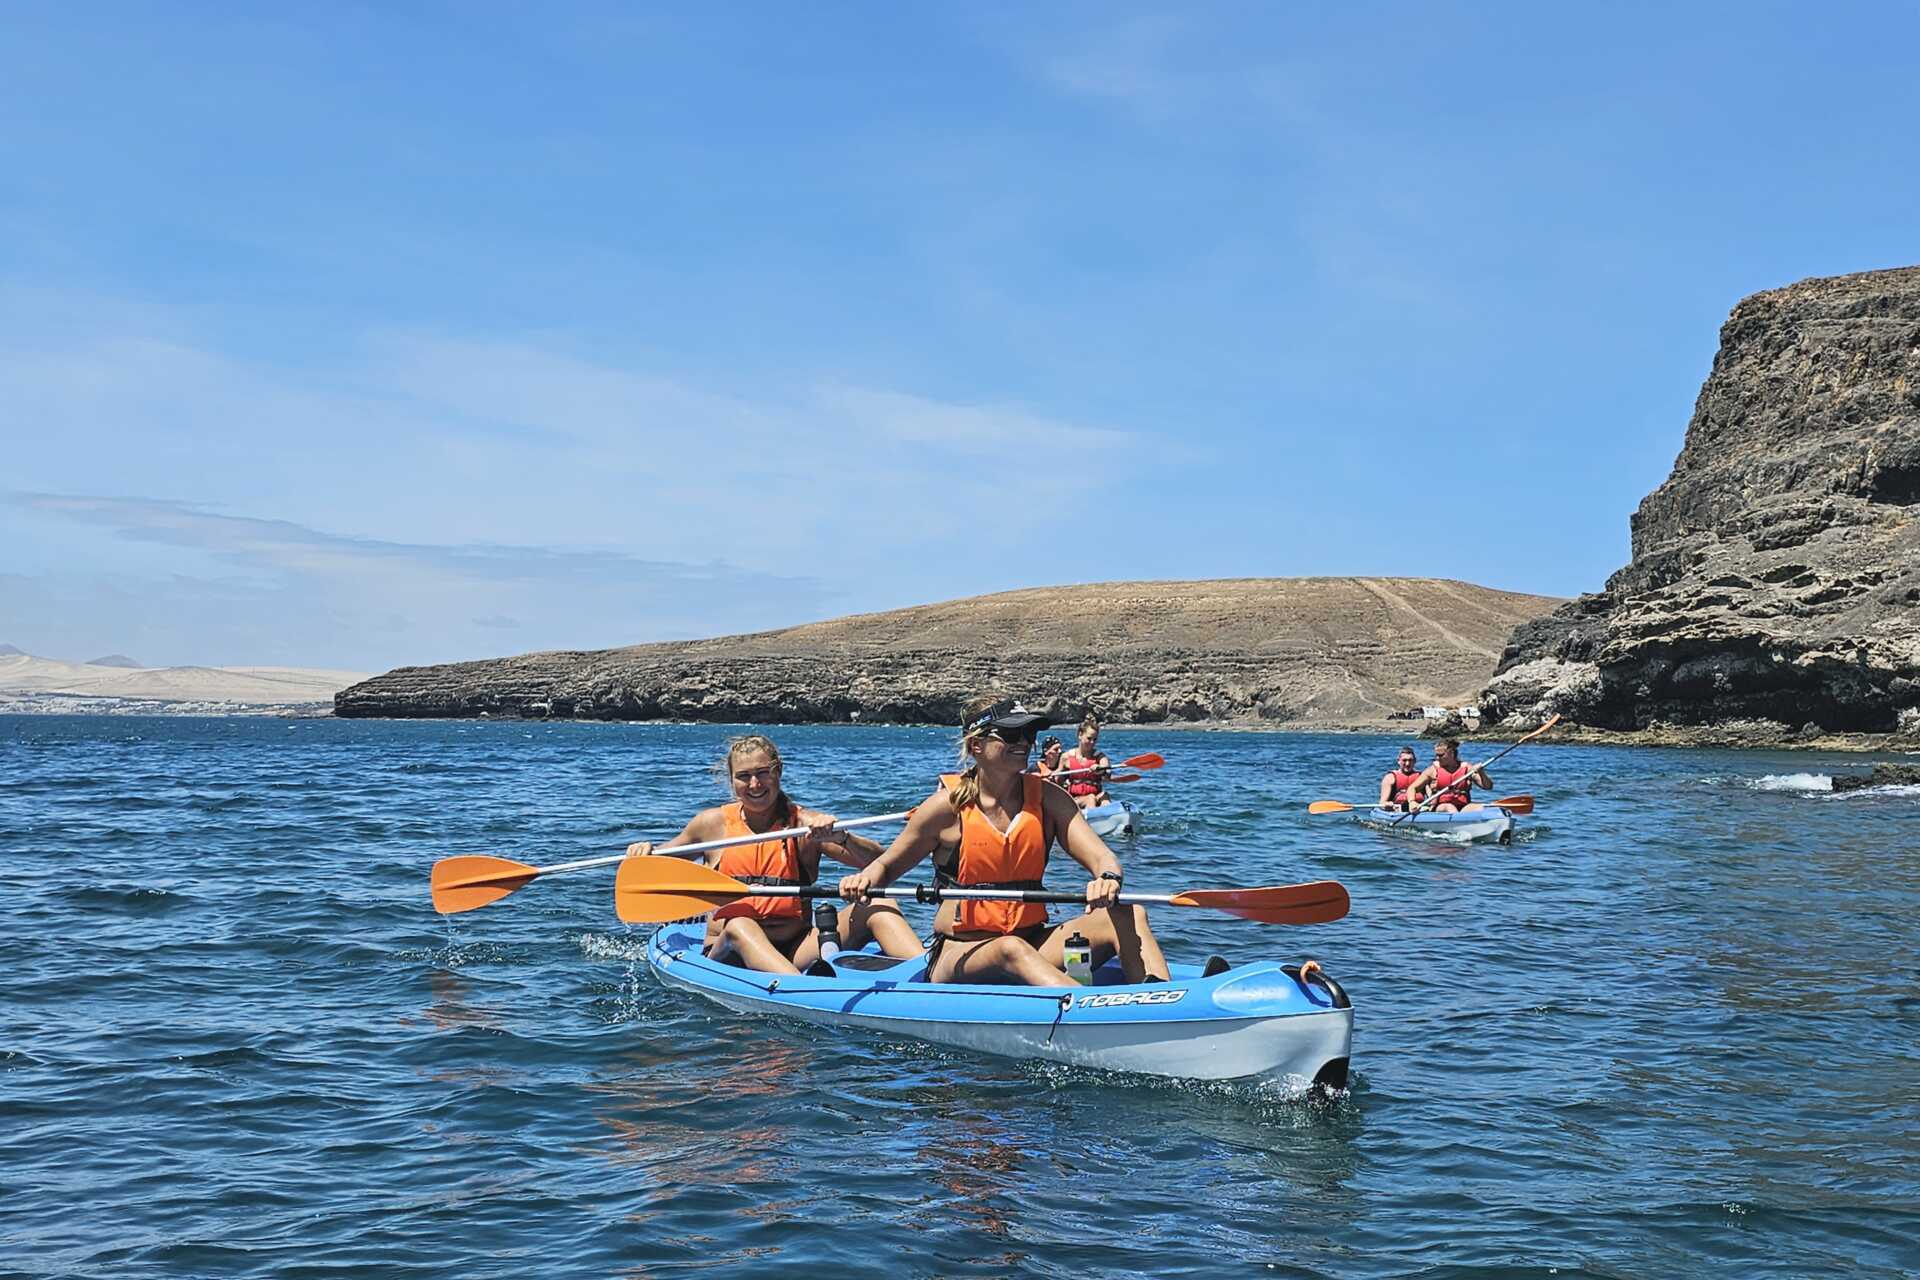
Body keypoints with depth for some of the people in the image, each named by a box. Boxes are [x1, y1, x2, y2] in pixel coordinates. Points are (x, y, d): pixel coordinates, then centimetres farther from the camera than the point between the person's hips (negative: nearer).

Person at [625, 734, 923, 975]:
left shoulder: (806, 824, 4)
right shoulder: (712, 823, 8)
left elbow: (879, 863, -6)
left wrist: (839, 837, -25)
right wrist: (647, 852, 1)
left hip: (794, 954, 1)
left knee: (880, 906, -18)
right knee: (739, 925, -37)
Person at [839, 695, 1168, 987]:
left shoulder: (1046, 797, 5)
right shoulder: (949, 805, -3)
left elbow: (1101, 857, -5)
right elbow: (887, 865, 8)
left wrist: (1109, 879, -29)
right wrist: (866, 879, -16)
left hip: (1032, 945, 4)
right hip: (957, 957, -4)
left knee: (1125, 915, -20)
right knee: (1012, 950, -39)